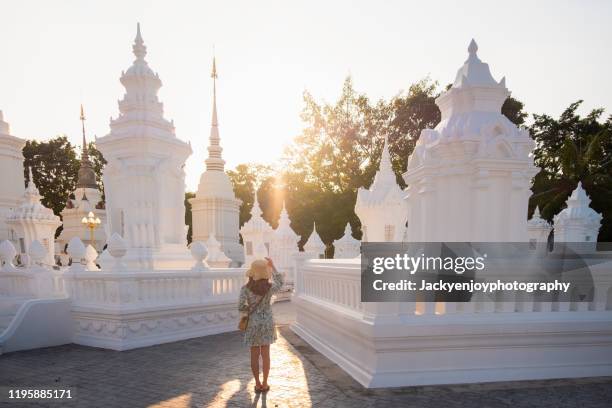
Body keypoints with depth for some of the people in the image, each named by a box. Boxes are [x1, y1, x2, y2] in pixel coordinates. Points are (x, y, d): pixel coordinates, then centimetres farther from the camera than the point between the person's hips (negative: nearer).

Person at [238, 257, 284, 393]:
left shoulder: (246, 288, -15)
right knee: (265, 354, 11)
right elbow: (280, 283, 11)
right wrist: (272, 266, 15)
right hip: (267, 322, 1)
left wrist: (249, 310, 6)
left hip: (253, 324, -1)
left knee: (254, 355, 11)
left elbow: (241, 307, -16)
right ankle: (264, 384, 19)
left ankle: (258, 384, 19)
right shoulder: (270, 287, -11)